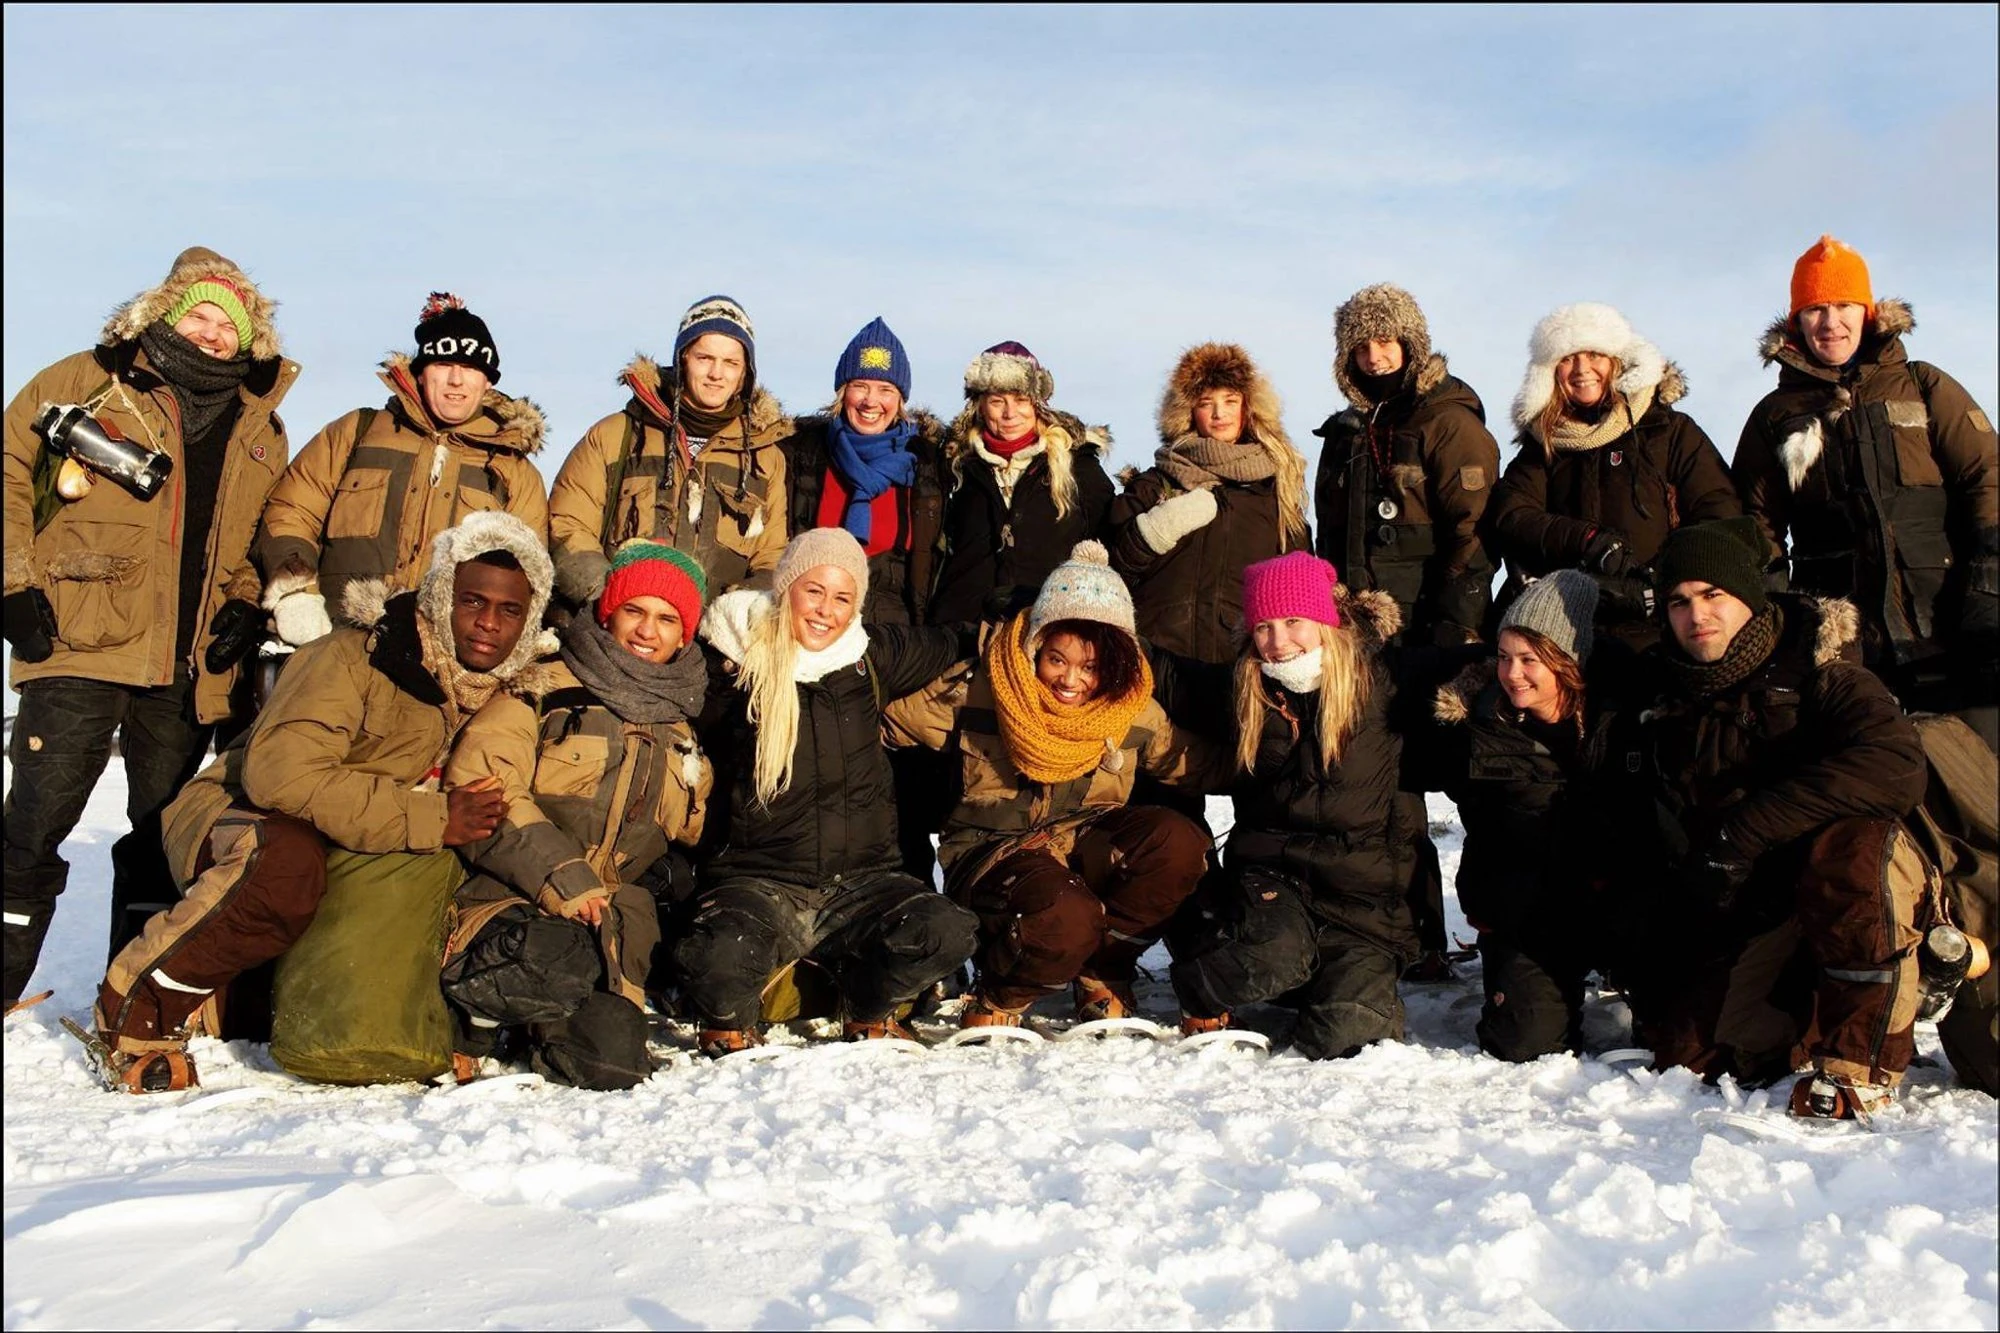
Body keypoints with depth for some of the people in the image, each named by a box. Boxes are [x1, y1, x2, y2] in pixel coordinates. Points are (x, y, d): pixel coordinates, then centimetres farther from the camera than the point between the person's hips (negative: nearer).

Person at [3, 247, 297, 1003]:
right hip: (79, 649, -4)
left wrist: (248, 604, 6)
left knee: (163, 837, 12)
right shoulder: (88, 383, 4)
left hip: (191, 669, 4)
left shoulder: (261, 430, 16)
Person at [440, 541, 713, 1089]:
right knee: (558, 966, -37)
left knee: (612, 1059, -22)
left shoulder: (683, 735, 19)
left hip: (608, 918, 4)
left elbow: (690, 841, 27)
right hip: (510, 905, -4)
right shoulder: (544, 692, 4)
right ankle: (473, 1008, -6)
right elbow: (476, 789, -8)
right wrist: (559, 874, -19)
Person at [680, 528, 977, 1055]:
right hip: (760, 878, -3)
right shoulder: (736, 665, -2)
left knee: (947, 932, -25)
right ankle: (730, 1030, 5)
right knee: (717, 962, -35)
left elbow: (946, 642, 26)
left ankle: (870, 1017, 10)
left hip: (862, 879, 4)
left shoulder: (870, 657, 8)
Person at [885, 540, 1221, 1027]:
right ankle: (996, 1002, -2)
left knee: (1179, 841, -26)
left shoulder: (1135, 712, 1)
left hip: (1084, 850, 4)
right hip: (993, 854, -4)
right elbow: (884, 723, -2)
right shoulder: (978, 695, -7)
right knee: (1065, 919, -39)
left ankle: (1100, 974, -4)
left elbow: (1198, 765, 7)